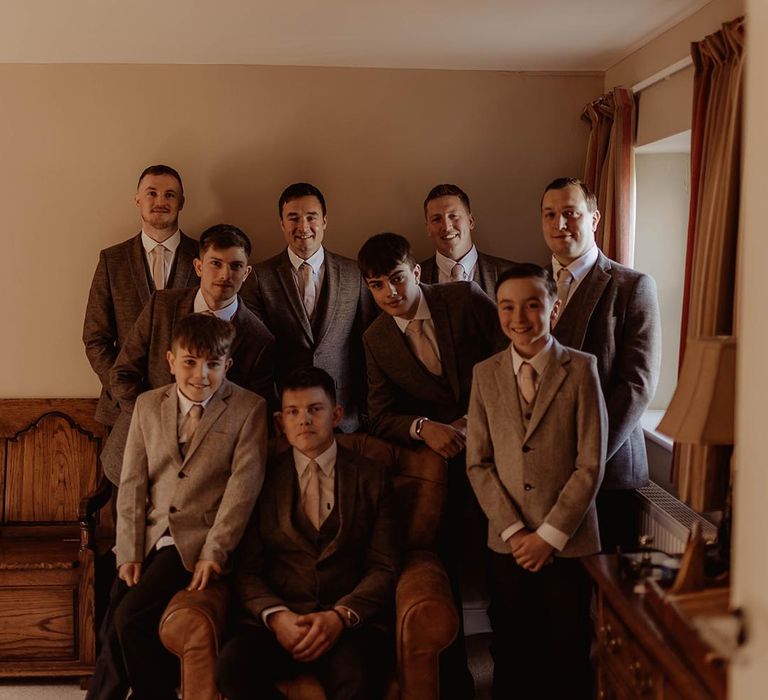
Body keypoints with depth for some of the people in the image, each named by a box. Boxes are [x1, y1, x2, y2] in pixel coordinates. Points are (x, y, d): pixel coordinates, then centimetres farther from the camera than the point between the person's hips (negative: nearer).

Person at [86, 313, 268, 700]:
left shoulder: (249, 408, -2)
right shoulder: (147, 405, 10)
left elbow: (244, 483, -9)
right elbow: (132, 483, 6)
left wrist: (214, 552, -16)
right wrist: (129, 553, -3)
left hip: (198, 539, -4)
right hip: (149, 538, 4)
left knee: (132, 618, -19)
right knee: (111, 632, -8)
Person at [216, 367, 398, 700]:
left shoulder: (372, 479, 11)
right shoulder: (264, 479, 13)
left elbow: (384, 568, 5)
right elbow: (247, 570, 8)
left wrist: (339, 616, -12)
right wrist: (276, 616, -12)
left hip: (352, 620, -2)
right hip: (278, 620, 2)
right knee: (231, 669, -29)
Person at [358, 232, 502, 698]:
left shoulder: (467, 299, -5)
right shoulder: (376, 340, 5)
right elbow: (380, 417, 2)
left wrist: (480, 418, -14)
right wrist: (423, 427, -18)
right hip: (440, 462, 3)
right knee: (441, 565, 2)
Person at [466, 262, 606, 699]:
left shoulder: (581, 369, -5)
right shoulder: (485, 374, 3)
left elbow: (591, 465, -8)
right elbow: (478, 463, 1)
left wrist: (549, 536, -11)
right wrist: (514, 531, -8)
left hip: (569, 542, -2)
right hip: (508, 543, 2)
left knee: (567, 655, 9)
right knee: (512, 652, 10)